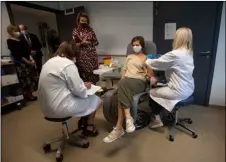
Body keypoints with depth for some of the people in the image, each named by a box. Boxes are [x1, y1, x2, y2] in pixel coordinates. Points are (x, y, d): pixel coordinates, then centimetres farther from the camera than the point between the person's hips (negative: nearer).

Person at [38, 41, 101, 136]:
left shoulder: (49, 62, 10)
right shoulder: (68, 64, -18)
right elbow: (78, 90, -17)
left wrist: (82, 84, 14)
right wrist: (85, 86, 5)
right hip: (59, 107, -9)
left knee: (85, 97, 22)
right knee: (94, 99, 8)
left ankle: (83, 121, 32)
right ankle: (89, 128, 26)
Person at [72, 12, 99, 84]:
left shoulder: (90, 29, 8)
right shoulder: (75, 31, 2)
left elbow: (96, 42, 9)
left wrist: (89, 42, -5)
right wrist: (81, 43, -15)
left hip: (92, 55, 2)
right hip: (82, 56, -2)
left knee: (93, 75, 5)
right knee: (83, 75, -1)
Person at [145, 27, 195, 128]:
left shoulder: (174, 54, -22)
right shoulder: (189, 53, 5)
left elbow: (156, 64, -11)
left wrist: (146, 61, 7)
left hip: (179, 92, -8)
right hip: (188, 89, 9)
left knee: (152, 92, 10)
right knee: (159, 88, 24)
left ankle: (157, 120, 21)